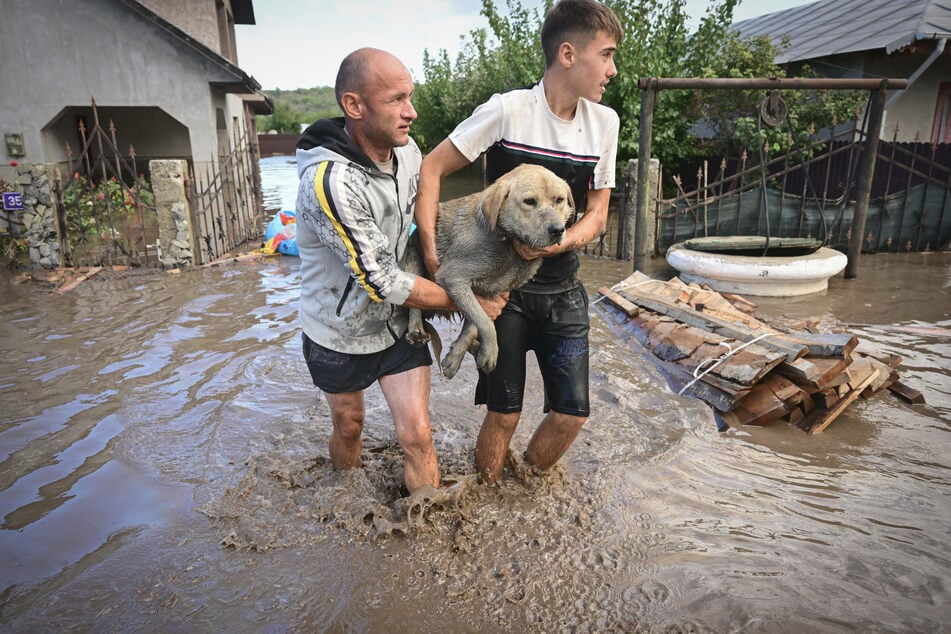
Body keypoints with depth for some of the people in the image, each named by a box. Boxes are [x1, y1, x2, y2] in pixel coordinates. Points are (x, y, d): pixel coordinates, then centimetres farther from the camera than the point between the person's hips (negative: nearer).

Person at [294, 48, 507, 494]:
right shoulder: (328, 181, -32)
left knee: (417, 435, 0)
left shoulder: (407, 152, -10)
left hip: (398, 322, 4)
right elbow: (382, 281, -29)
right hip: (340, 334, -3)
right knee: (349, 427, 19)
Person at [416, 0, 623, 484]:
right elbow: (431, 170, -8)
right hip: (505, 287, -4)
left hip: (563, 289, 4)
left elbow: (597, 215, 3)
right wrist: (431, 250, -18)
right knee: (503, 414, 2)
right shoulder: (507, 110, -12)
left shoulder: (604, 122, 1)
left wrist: (557, 243, -18)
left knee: (572, 413, 4)